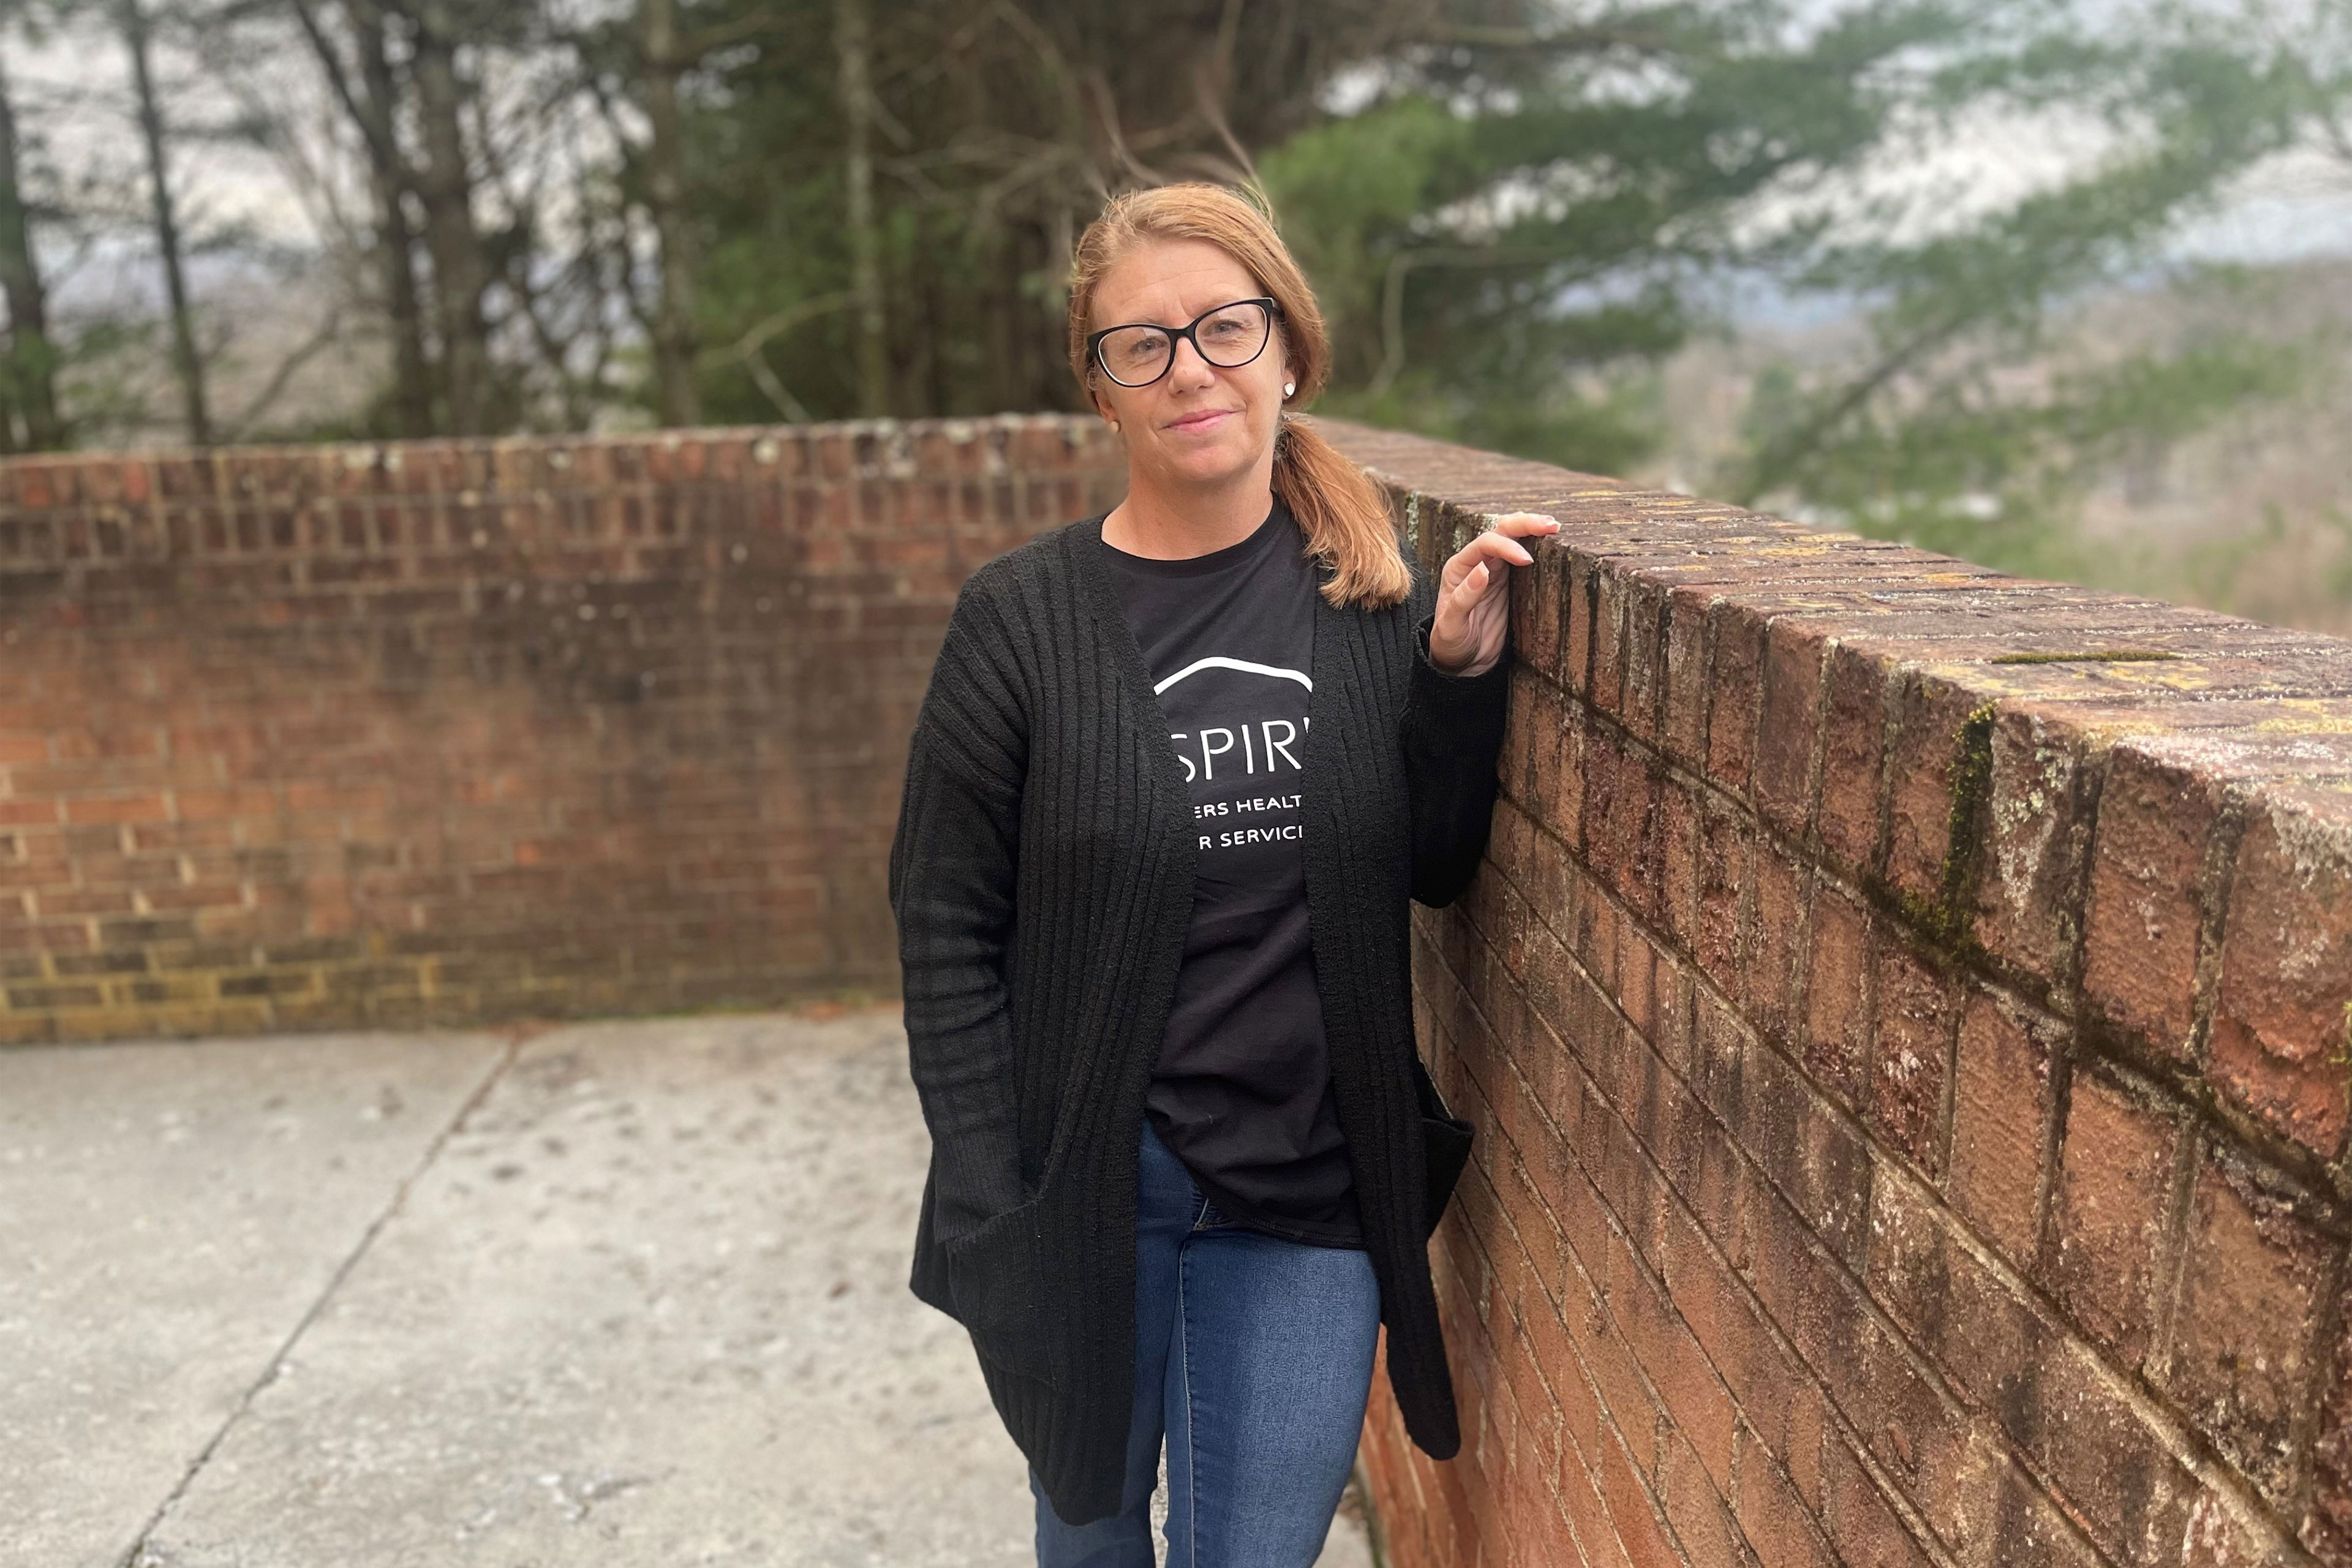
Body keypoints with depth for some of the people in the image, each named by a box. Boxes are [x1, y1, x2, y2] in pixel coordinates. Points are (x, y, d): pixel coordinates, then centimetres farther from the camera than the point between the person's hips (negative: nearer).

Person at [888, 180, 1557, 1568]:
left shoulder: (1373, 592, -3)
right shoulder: (1024, 620, -10)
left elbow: (1438, 870, 3)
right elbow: (947, 928, -6)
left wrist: (1462, 673, -13)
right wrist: (996, 1215, -8)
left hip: (1310, 1193, 1)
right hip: (1082, 1188, -1)